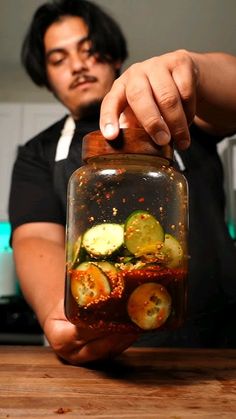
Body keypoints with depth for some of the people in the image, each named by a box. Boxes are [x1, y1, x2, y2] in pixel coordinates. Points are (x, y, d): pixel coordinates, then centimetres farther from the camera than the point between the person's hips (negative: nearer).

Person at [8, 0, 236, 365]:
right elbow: (37, 238, -3)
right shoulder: (38, 156, 12)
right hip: (101, 349, 1)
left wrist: (190, 68, -28)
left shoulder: (175, 113, 12)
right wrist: (56, 311, -23)